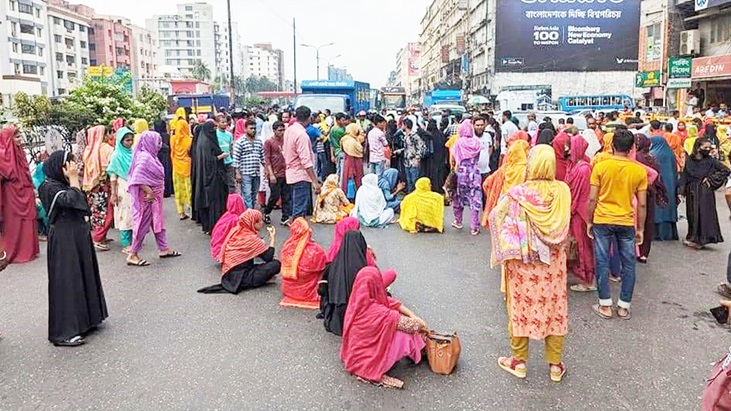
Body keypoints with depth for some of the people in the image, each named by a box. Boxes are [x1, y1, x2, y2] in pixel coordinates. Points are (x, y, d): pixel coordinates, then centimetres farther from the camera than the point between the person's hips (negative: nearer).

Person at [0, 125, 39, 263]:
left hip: (24, 195, 8)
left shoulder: (19, 152, 10)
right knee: (13, 225, 2)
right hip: (12, 196, -8)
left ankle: (27, 250, 22)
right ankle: (13, 253, 13)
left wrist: (32, 190, 16)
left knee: (26, 223, 12)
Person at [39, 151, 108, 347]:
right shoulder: (49, 187, -13)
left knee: (84, 277, 15)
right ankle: (62, 332, 1)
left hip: (78, 235, 9)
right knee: (66, 281, -6)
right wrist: (74, 179, -18)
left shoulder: (64, 184, 13)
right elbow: (72, 200, -27)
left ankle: (82, 320, 29)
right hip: (63, 240, -9)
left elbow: (83, 205, 10)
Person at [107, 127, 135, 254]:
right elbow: (113, 176, -9)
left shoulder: (132, 153, 6)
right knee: (125, 215, 0)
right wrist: (113, 194, -12)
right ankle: (125, 244, 6)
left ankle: (133, 240, 20)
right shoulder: (117, 155, -8)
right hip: (123, 189, -5)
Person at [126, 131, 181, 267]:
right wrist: (149, 192, -23)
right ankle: (132, 255, 7)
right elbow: (137, 178, -26)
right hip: (147, 197, -9)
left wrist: (154, 193, 10)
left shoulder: (151, 156, 9)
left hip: (155, 197, 9)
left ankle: (164, 249, 26)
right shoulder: (144, 157, -19)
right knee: (143, 224, -2)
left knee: (158, 222, 16)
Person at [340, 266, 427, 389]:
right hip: (365, 360, -8)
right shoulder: (376, 312, -32)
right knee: (405, 336, -8)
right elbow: (406, 323, -18)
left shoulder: (358, 300, -9)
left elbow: (391, 302, -2)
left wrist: (413, 316, -7)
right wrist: (419, 325, 0)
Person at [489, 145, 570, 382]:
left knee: (522, 305, 12)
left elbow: (496, 216, -14)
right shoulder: (562, 191, -8)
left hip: (523, 261, -2)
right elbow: (564, 228, 0)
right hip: (553, 261, 3)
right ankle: (555, 365, 25)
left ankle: (519, 362, 25)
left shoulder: (519, 193, -17)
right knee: (554, 307, 14)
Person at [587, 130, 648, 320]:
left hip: (602, 221, -1)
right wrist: (640, 229, 9)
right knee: (628, 264, 12)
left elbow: (592, 199, -7)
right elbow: (642, 204, -1)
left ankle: (605, 306, 11)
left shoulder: (600, 166, -7)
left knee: (602, 262, 7)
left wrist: (589, 222, 5)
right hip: (627, 223, 1)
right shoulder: (640, 170, -3)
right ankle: (624, 306, 17)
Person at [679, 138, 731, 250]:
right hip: (692, 193, 2)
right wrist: (681, 192, -2)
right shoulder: (690, 160, 3)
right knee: (692, 215, 8)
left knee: (705, 214, -3)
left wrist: (710, 179, -8)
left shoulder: (711, 161, -2)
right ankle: (693, 237, 19)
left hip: (705, 193, -2)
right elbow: (684, 175, 5)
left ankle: (700, 239, 4)